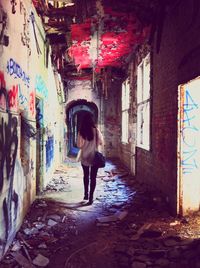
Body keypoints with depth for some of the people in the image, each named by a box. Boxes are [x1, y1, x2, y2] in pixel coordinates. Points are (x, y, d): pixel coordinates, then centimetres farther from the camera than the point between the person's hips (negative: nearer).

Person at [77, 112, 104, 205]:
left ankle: (86, 194, 29)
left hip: (84, 157, 2)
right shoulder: (96, 130, -10)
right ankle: (91, 197, 5)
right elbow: (101, 142, -3)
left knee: (86, 176, 20)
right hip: (94, 157, -2)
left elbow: (79, 145, -7)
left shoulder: (81, 131, -8)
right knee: (93, 177, 6)